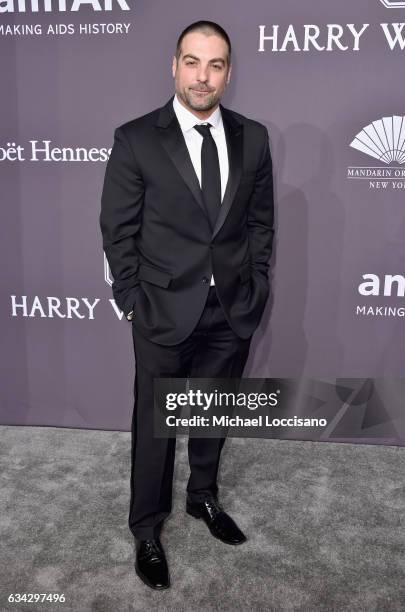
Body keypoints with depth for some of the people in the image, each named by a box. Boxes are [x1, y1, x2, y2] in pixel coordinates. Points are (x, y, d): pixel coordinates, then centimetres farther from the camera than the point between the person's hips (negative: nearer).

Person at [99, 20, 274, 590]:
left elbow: (261, 219, 9)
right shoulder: (136, 139, -7)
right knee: (155, 422, 10)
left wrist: (256, 286, 4)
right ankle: (147, 528, 31)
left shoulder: (253, 137, 2)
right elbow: (118, 229, -4)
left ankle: (204, 497, 44)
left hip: (233, 311, 3)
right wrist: (132, 301, -7)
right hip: (165, 310, -3)